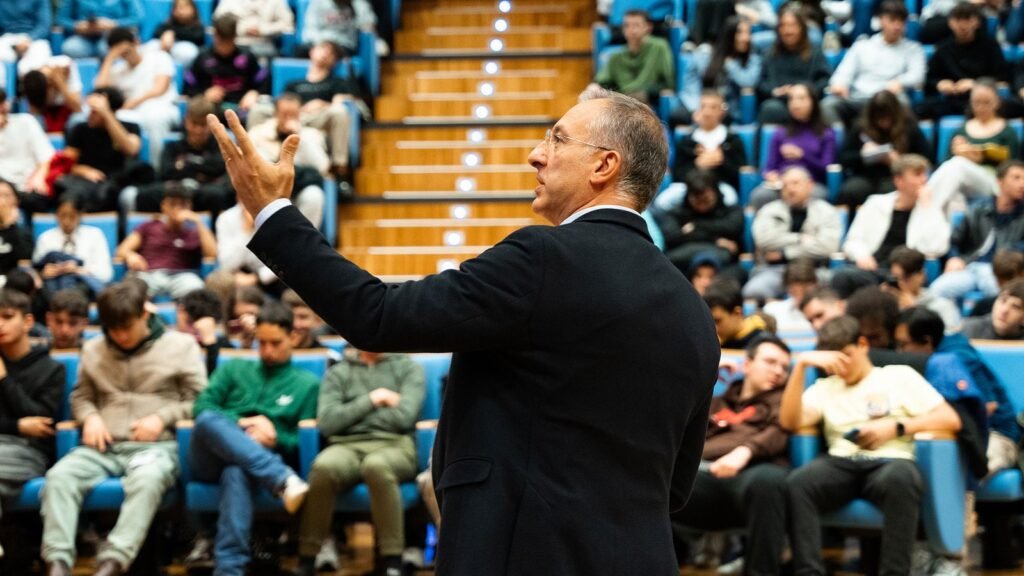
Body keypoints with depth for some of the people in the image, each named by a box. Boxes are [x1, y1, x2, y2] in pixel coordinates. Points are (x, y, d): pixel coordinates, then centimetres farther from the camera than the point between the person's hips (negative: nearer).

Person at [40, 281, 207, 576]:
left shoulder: (180, 346, 10)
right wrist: (90, 417, 2)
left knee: (147, 479, -40)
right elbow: (81, 396, 26)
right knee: (59, 475, -29)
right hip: (105, 447, 3)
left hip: (155, 446, -3)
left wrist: (162, 418, -7)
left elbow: (199, 401, 8)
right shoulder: (93, 350, 19)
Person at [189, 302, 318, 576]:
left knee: (237, 473, -41)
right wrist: (241, 424, -8)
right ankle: (284, 479, -51)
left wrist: (275, 438, -9)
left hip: (261, 460, -2)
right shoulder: (234, 369, 25)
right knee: (210, 420, -35)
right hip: (212, 458, 2)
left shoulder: (307, 384, 20)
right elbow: (201, 407, 10)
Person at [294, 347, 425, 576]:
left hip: (393, 446, -1)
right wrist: (371, 401, 0)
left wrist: (351, 413, 6)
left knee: (376, 465, -39)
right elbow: (326, 423, 3)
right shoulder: (338, 373, 19)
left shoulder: (408, 368, 14)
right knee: (324, 467, -35)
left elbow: (404, 417, -3)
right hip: (347, 446, 1)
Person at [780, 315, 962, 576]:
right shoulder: (824, 387, 26)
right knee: (797, 483, -33)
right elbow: (790, 422, 6)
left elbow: (950, 420, 8)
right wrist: (801, 365, 0)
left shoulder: (900, 376, 18)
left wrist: (895, 427, -4)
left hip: (889, 462, -2)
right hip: (841, 464, 2)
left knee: (900, 479, -41)